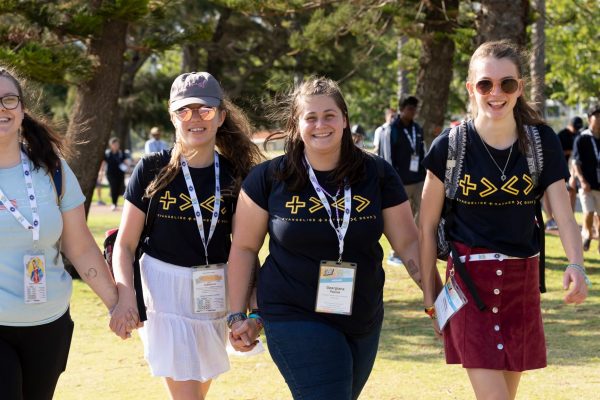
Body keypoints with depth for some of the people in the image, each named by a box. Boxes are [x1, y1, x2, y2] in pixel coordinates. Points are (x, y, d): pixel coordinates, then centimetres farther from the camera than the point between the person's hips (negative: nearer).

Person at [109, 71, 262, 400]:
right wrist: (125, 294, -19)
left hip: (215, 296, 3)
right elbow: (125, 244, -3)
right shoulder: (152, 171, -5)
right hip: (165, 291, -3)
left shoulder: (235, 175, 1)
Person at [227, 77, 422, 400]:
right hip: (295, 320, -4)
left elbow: (407, 243, 3)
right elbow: (244, 248, 2)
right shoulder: (269, 179, -6)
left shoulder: (377, 175, -1)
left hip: (363, 321, 4)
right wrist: (238, 316, 0)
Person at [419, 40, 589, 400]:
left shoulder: (542, 142, -3)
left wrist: (576, 265, -28)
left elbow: (564, 215, -9)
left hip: (522, 282, 3)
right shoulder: (450, 146, -8)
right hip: (470, 281, -3)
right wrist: (430, 296, 2)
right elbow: (428, 226, 0)